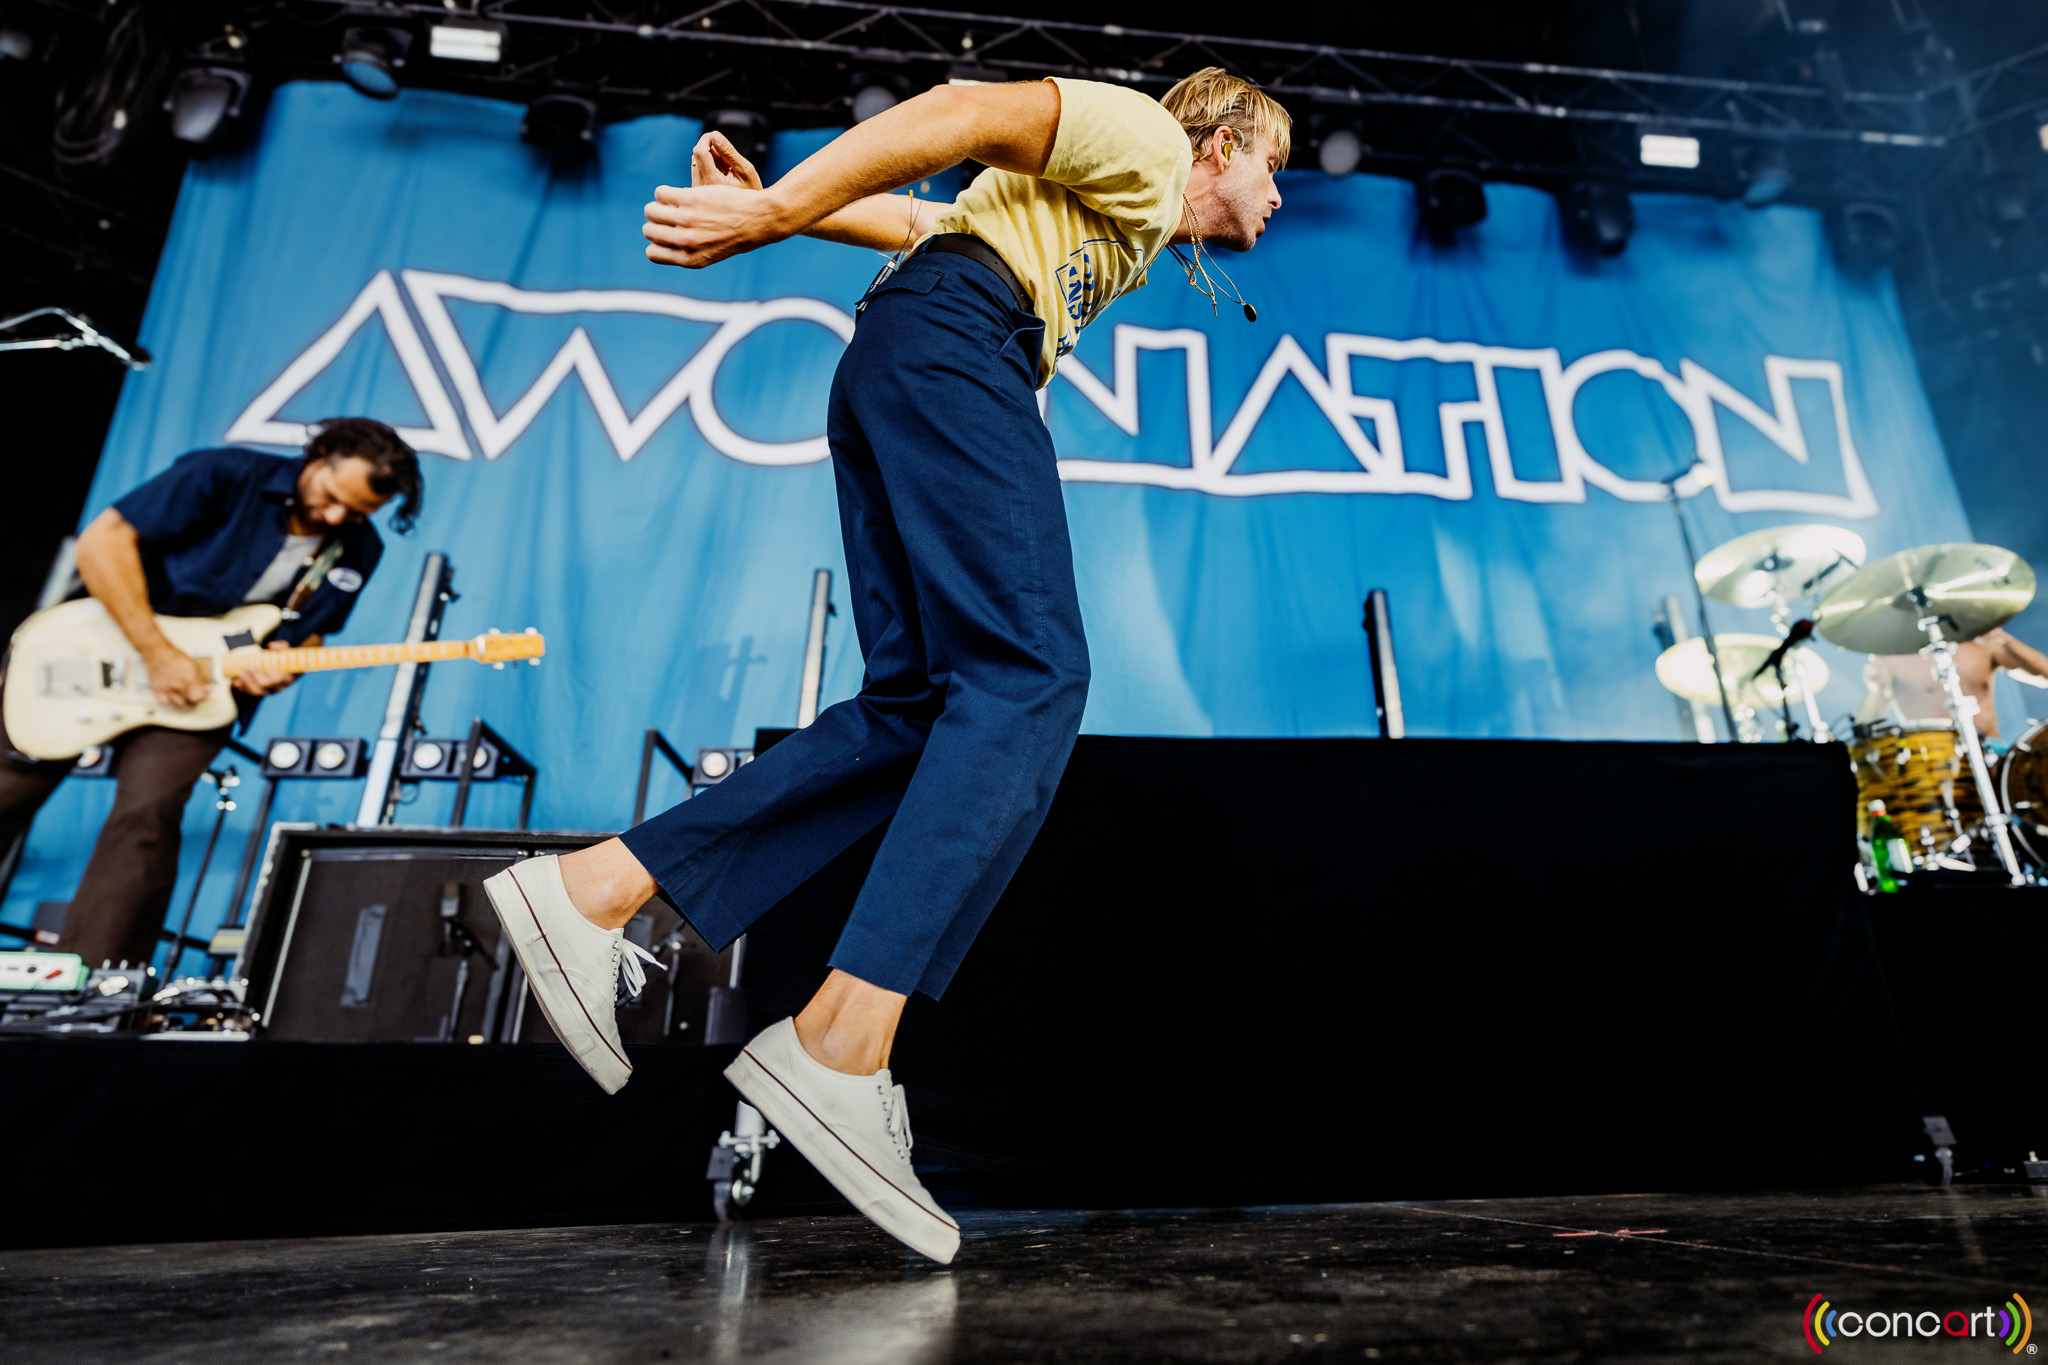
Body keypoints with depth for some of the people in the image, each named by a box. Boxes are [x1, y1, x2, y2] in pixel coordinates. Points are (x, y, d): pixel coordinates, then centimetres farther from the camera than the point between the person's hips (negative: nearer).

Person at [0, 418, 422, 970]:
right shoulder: (225, 476, -16)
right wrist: (157, 653, -23)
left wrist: (283, 665, -14)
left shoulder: (358, 552, -1)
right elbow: (102, 541, -19)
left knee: (148, 814, -17)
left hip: (197, 691, 2)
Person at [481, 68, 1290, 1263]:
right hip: (951, 339, -9)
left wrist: (776, 218, 17)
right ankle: (842, 1043, -30)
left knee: (920, 707, -5)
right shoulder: (1146, 141, 11)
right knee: (1027, 678, -22)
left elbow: (912, 218, 31)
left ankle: (595, 888, -8)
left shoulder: (1137, 237, 37)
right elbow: (971, 113, -5)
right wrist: (774, 211, -14)